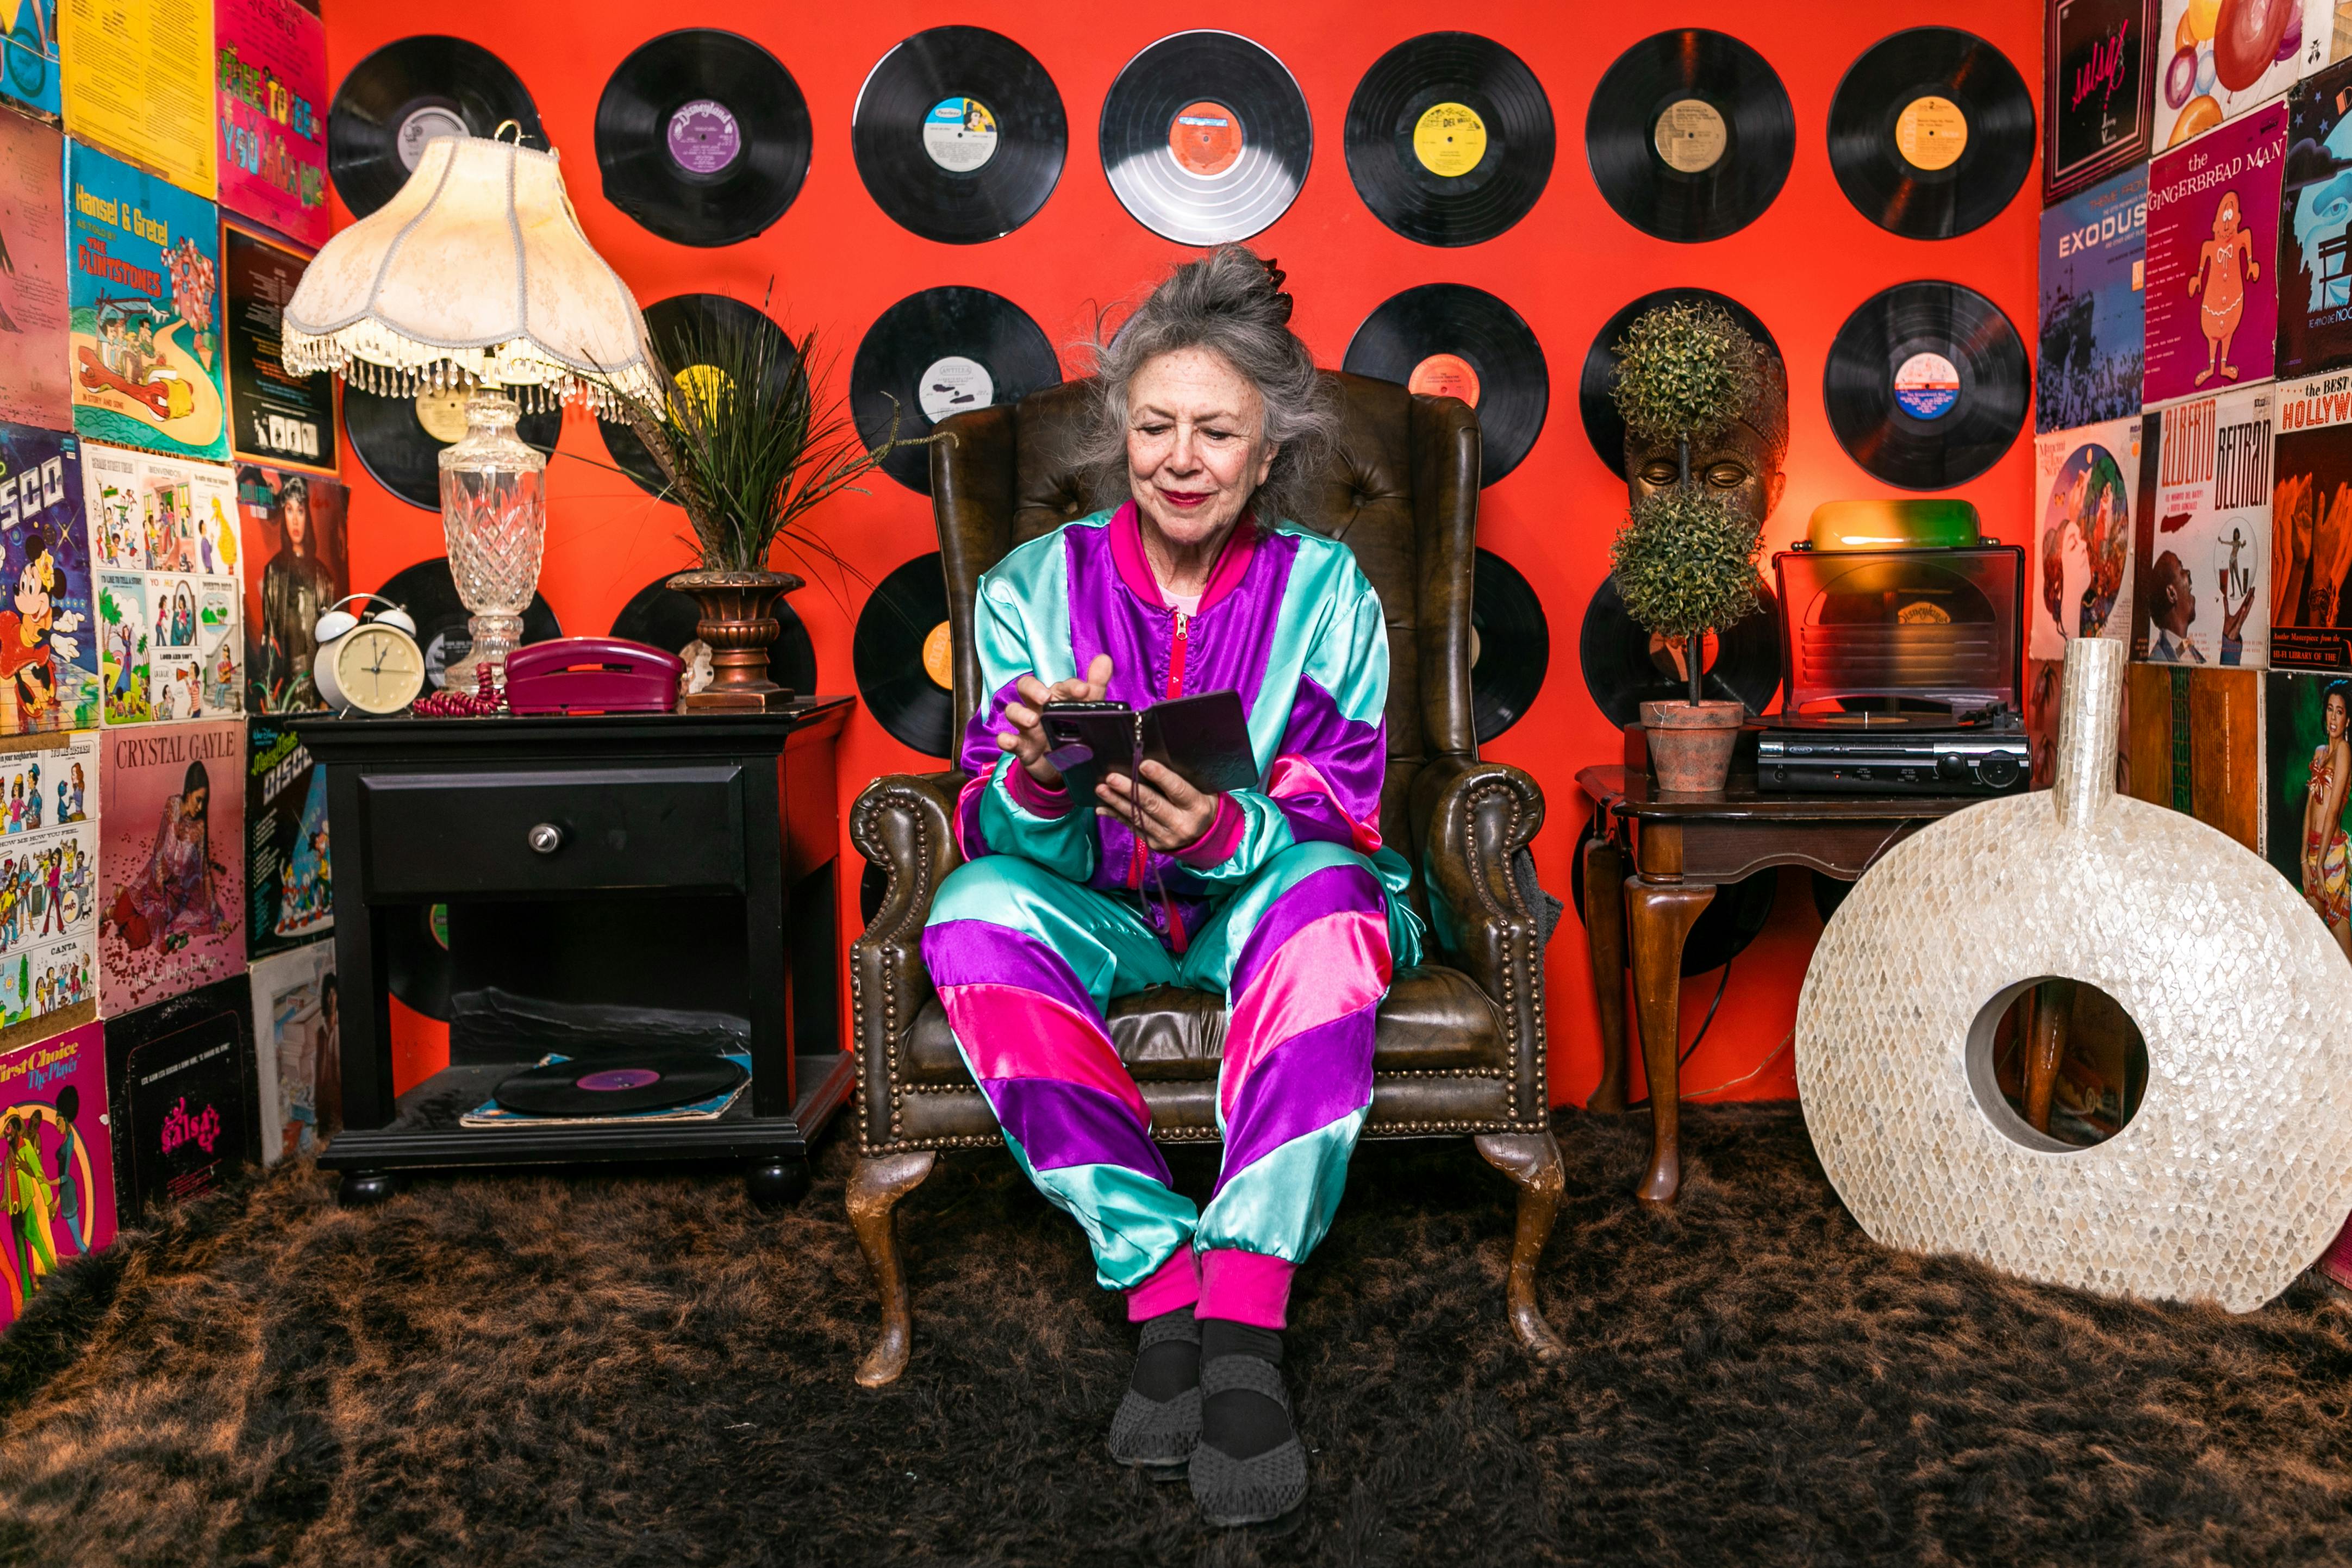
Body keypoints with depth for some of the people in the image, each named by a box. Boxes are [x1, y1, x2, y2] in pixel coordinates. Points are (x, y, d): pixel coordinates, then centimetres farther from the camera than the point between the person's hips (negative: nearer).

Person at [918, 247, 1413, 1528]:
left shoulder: (1325, 589, -4)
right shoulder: (1034, 585, -2)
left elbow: (1344, 822, -11)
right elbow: (994, 830, -8)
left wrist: (1224, 832, -33)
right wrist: (1039, 782, -33)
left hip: (1260, 903, -1)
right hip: (1099, 916, 2)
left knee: (1329, 894, -34)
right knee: (974, 910, -29)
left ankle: (1243, 1322, -34)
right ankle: (1162, 1286, -27)